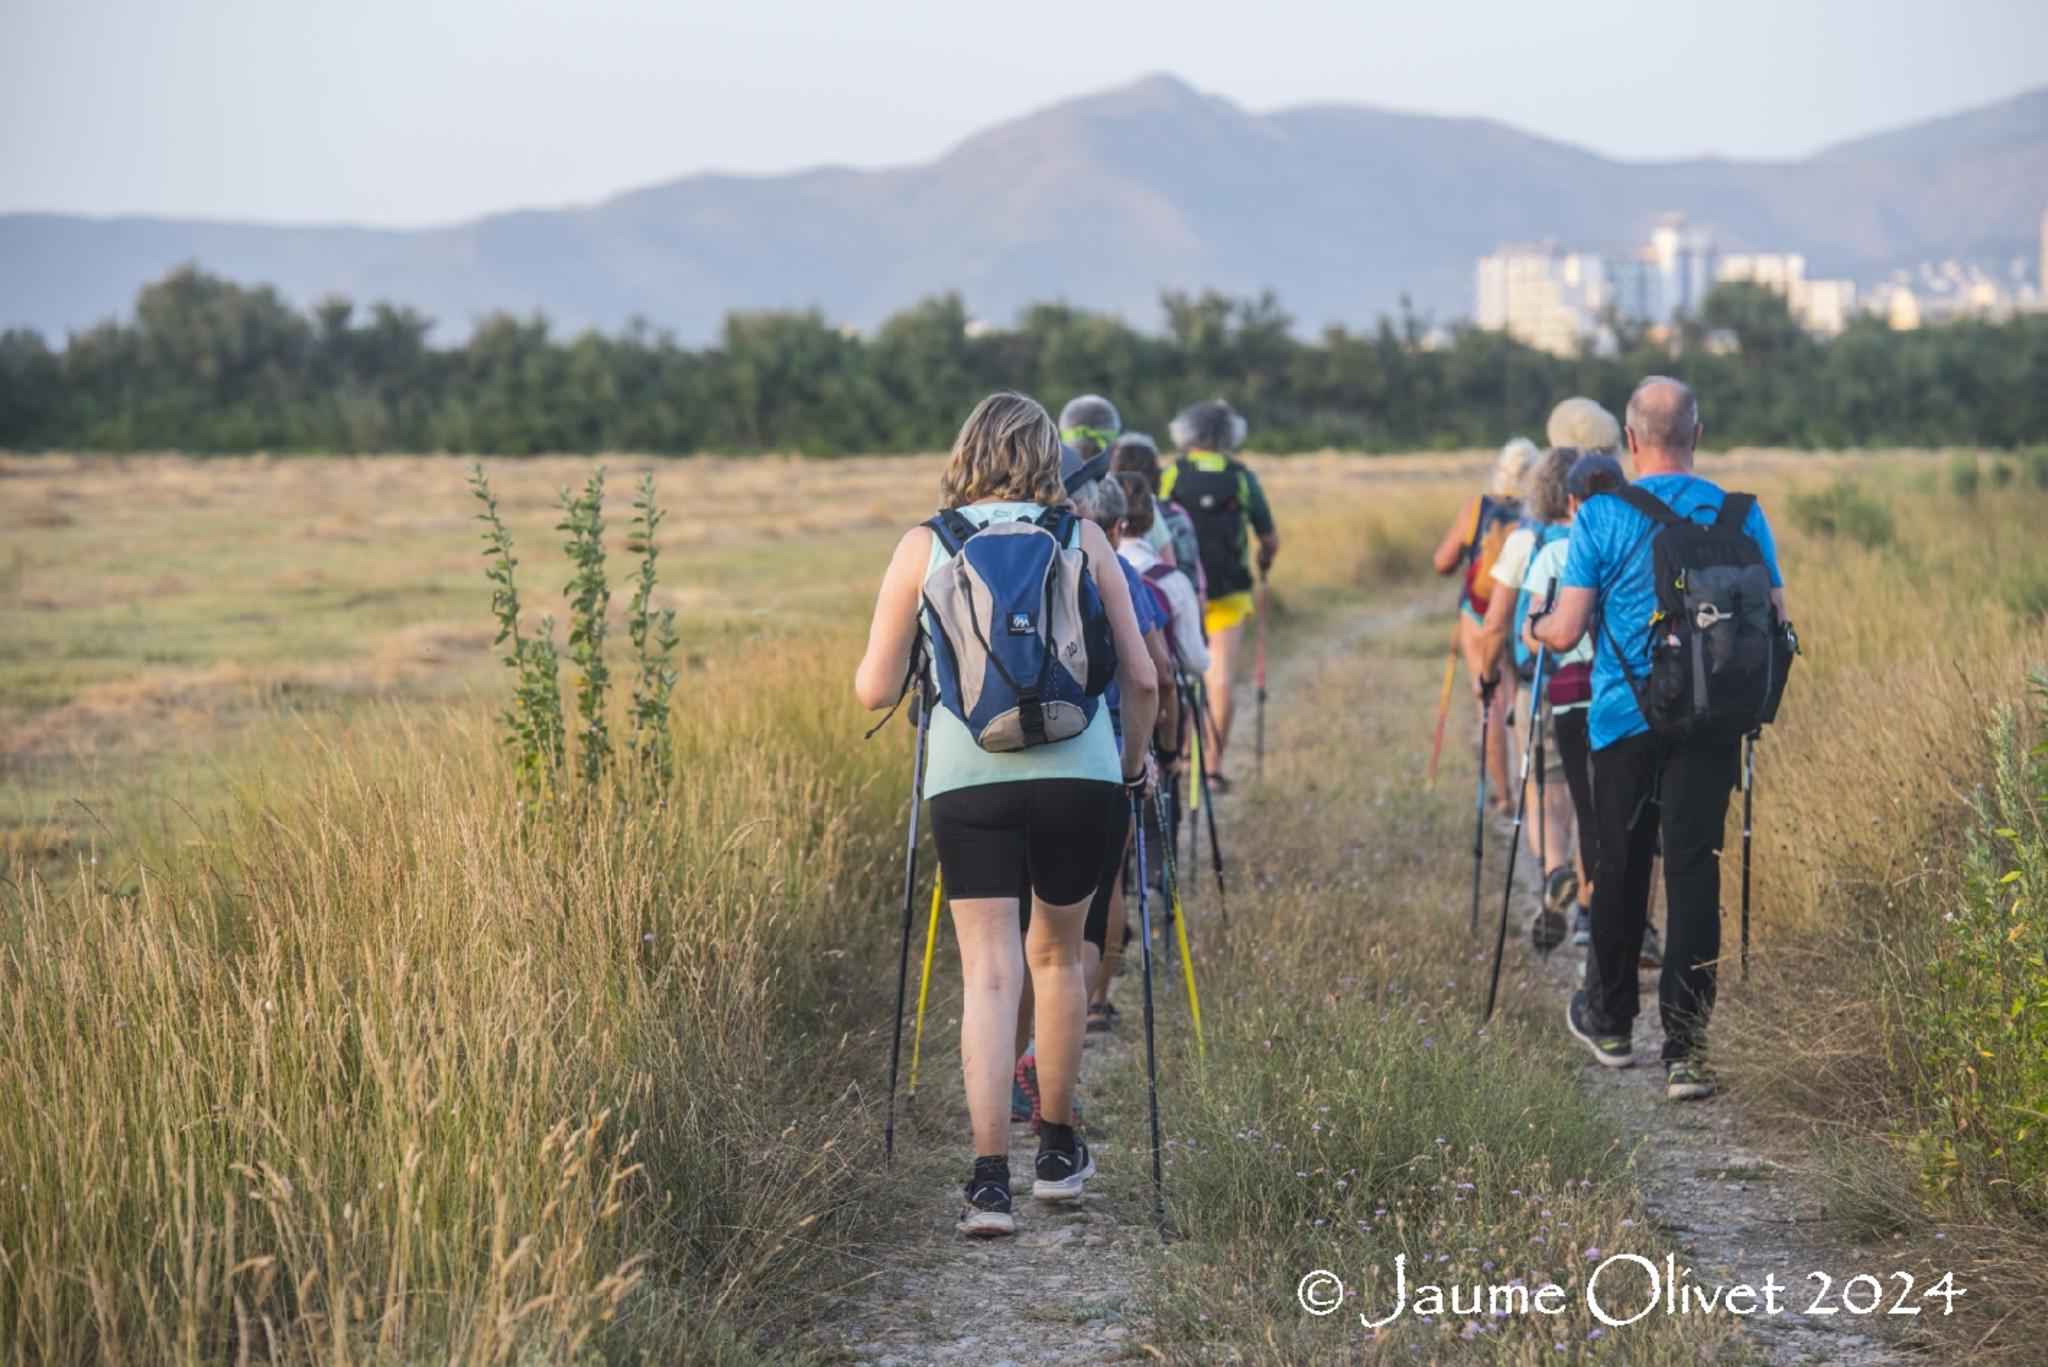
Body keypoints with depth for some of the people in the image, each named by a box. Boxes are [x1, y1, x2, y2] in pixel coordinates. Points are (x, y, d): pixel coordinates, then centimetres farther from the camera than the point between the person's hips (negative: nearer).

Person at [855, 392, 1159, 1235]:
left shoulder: (923, 548, 5)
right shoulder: (1082, 540, 7)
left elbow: (875, 690, 5)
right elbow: (1140, 677, 6)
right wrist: (1136, 761, 24)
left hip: (967, 777, -1)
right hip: (1079, 771, 1)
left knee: (989, 975, -1)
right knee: (1057, 955, 19)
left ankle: (990, 1180, -12)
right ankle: (1058, 1153, 30)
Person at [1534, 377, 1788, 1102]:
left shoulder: (1602, 516, -6)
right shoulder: (1739, 514, 0)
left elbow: (1566, 632, -7)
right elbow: (1776, 621, 3)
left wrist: (1538, 629, 16)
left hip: (1625, 718, -1)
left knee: (1620, 870, 14)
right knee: (1695, 873, -2)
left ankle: (1610, 1021, 30)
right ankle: (1686, 1050, -9)